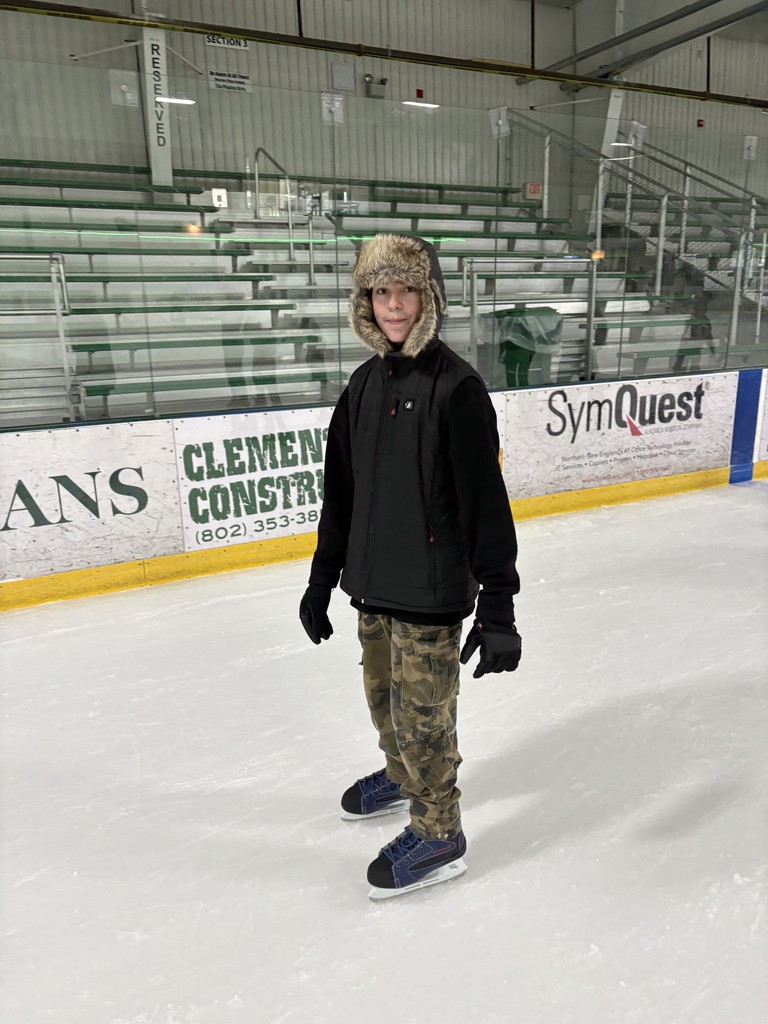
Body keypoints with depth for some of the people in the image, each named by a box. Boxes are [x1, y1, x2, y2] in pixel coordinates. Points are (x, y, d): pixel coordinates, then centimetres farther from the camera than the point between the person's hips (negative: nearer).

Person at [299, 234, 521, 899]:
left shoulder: (457, 387, -15)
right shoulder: (366, 383, 7)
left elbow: (487, 504, -17)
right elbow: (341, 491, 11)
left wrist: (497, 610, -18)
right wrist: (322, 579, 14)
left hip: (433, 590, -7)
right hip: (374, 582, 7)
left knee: (423, 713, 5)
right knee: (383, 694, 22)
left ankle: (438, 836, 26)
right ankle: (402, 777, 49)